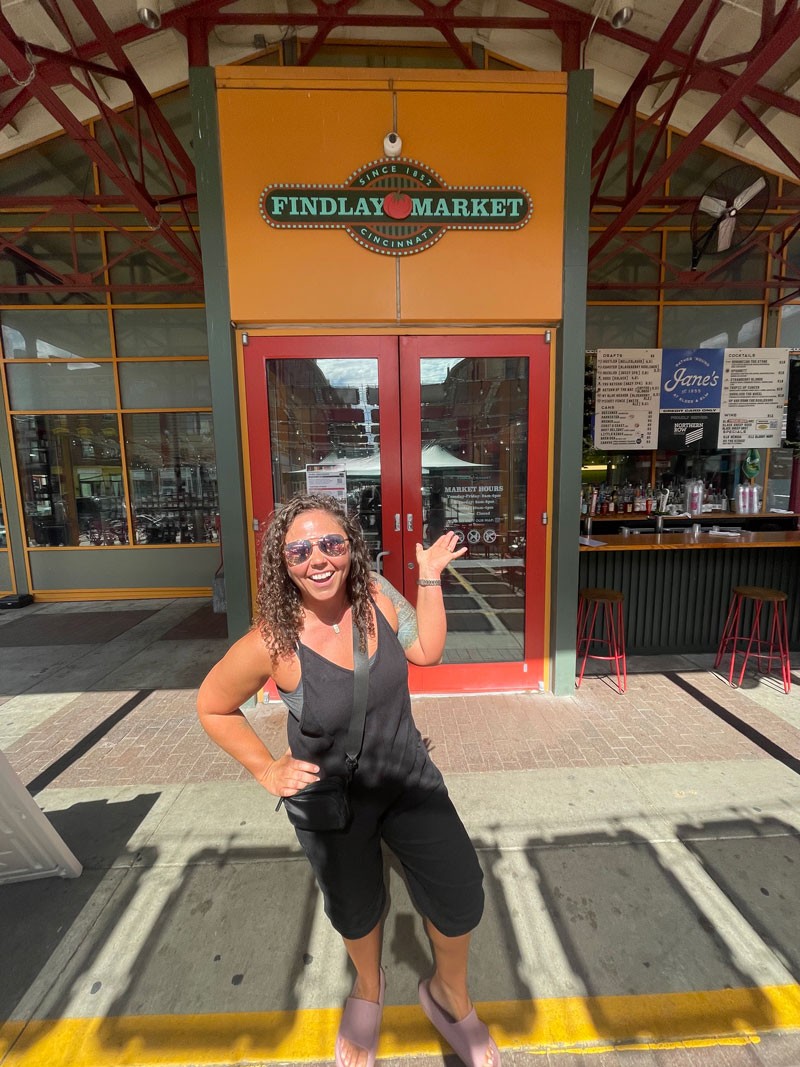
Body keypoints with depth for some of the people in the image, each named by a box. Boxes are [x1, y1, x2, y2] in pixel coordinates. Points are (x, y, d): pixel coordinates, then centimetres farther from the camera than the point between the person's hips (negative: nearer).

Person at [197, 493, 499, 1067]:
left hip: (409, 777, 3)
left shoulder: (375, 595, -17)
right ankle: (368, 988, 65)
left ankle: (450, 996, 48)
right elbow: (213, 706, -11)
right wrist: (266, 770, -14)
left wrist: (430, 577, -10)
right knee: (356, 911, 25)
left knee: (461, 898, 10)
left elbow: (426, 650, -7)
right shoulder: (272, 641, -27)